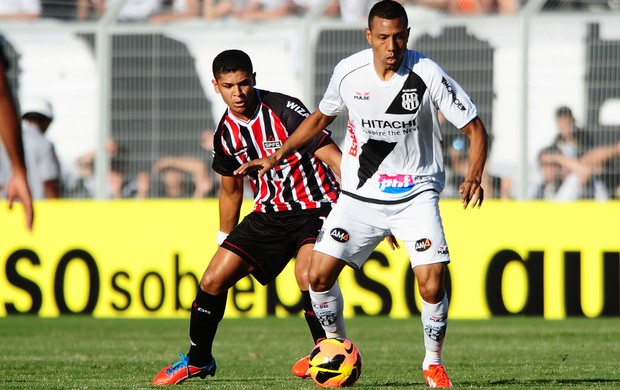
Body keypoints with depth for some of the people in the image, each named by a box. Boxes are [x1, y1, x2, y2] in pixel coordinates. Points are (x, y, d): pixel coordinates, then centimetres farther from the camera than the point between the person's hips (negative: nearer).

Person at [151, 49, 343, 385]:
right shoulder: (226, 133, 2)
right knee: (214, 279, 0)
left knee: (307, 273, -32)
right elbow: (231, 191, 18)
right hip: (269, 213, 6)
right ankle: (198, 360, 20)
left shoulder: (284, 111, -18)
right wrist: (224, 241, 23)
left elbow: (331, 155, -21)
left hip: (314, 207, -6)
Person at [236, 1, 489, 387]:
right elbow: (321, 117, 14)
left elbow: (476, 129, -10)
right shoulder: (349, 72, -6)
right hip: (360, 195, 3)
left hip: (416, 195, -3)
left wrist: (474, 177, -27)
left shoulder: (427, 75, -16)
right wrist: (277, 156, 7)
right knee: (319, 274, -6)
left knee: (432, 281, -18)